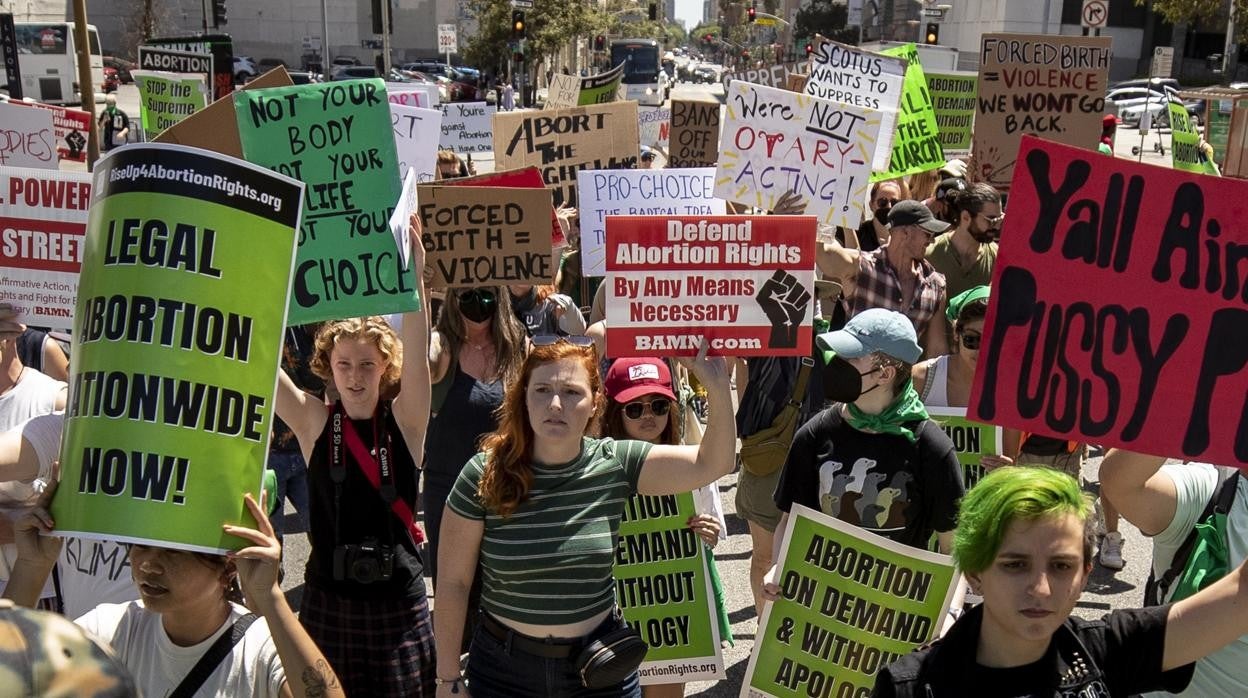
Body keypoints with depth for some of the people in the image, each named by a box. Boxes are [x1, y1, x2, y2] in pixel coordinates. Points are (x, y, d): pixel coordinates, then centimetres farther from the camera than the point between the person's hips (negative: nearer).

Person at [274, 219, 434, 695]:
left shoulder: (405, 421, -4)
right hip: (327, 598, 1)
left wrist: (414, 277, -30)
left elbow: (417, 353, -19)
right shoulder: (313, 422, -2)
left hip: (399, 600, -1)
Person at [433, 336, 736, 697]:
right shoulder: (484, 476, -14)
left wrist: (718, 388, -28)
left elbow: (711, 464, -12)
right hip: (504, 668, -1)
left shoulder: (616, 464, -9)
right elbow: (452, 581, -7)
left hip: (600, 666, 1)